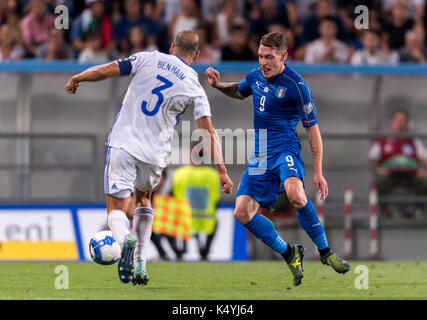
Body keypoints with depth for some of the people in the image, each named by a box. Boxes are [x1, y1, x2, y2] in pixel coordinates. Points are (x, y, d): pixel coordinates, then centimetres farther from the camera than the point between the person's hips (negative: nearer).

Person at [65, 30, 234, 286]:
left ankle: (126, 239, -34)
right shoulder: (195, 88, 2)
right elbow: (209, 133, -3)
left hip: (123, 144, -2)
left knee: (117, 209, 1)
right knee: (144, 199, 29)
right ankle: (140, 264, 20)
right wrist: (222, 171, -1)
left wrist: (75, 80, 17)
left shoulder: (148, 59, 3)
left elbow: (104, 71, -1)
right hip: (155, 154, 2)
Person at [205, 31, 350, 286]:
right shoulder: (256, 76, 8)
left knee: (295, 193, -36)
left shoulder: (296, 85, -11)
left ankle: (325, 252, -18)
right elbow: (239, 92, 33)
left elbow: (313, 129, -7)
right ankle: (290, 255, 11)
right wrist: (218, 85, 11)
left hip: (286, 149, -7)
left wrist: (318, 172, -9)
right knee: (242, 212, -6)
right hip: (260, 156, 7)